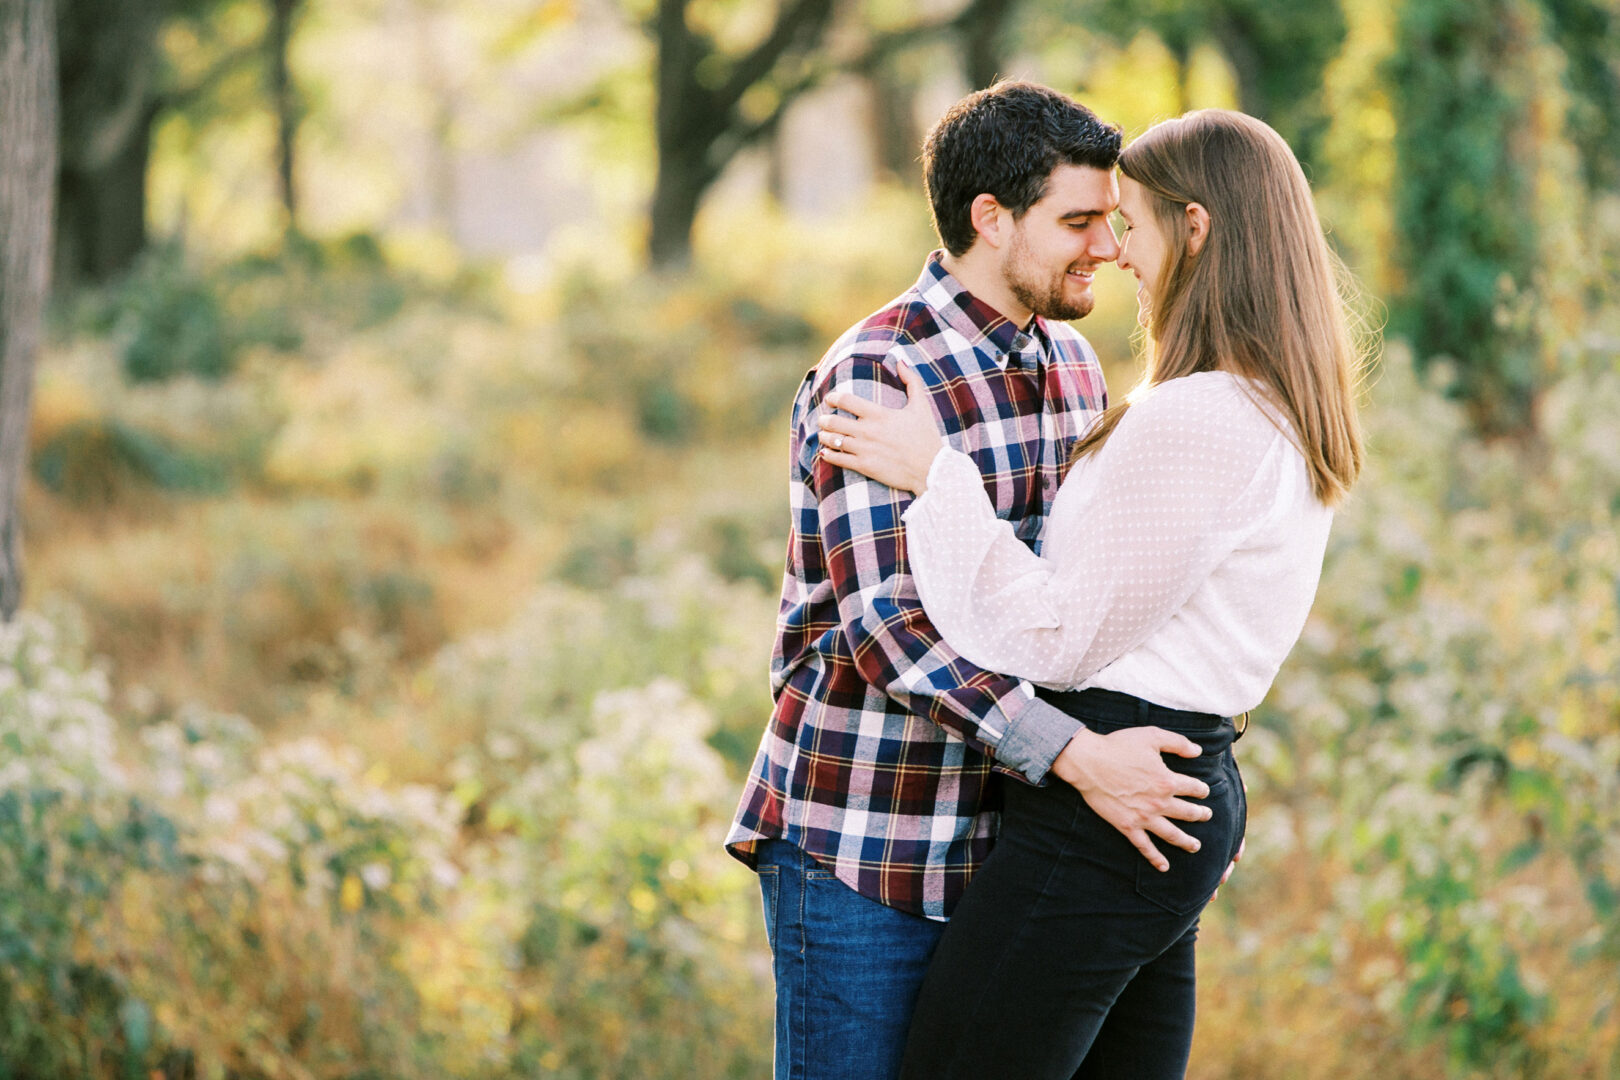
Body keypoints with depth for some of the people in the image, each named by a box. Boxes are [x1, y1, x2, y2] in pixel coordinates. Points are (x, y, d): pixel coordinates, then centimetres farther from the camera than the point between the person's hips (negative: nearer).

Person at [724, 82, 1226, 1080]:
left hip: (1000, 840, 7)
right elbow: (887, 625, -24)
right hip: (860, 846, -7)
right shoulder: (875, 379, -16)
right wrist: (1076, 756, -30)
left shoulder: (1071, 362, 9)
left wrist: (1189, 749, 6)